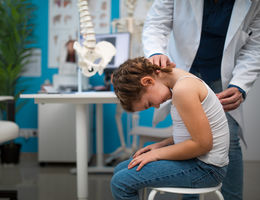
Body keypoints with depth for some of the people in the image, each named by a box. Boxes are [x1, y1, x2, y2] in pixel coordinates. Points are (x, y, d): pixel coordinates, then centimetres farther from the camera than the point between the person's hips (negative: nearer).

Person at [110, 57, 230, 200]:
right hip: (198, 161, 10)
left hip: (206, 168, -10)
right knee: (121, 170, 11)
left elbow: (203, 143, -23)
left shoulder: (183, 90, -22)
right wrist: (161, 145, 6)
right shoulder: (182, 80, 8)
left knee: (121, 182, -14)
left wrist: (158, 153, -13)